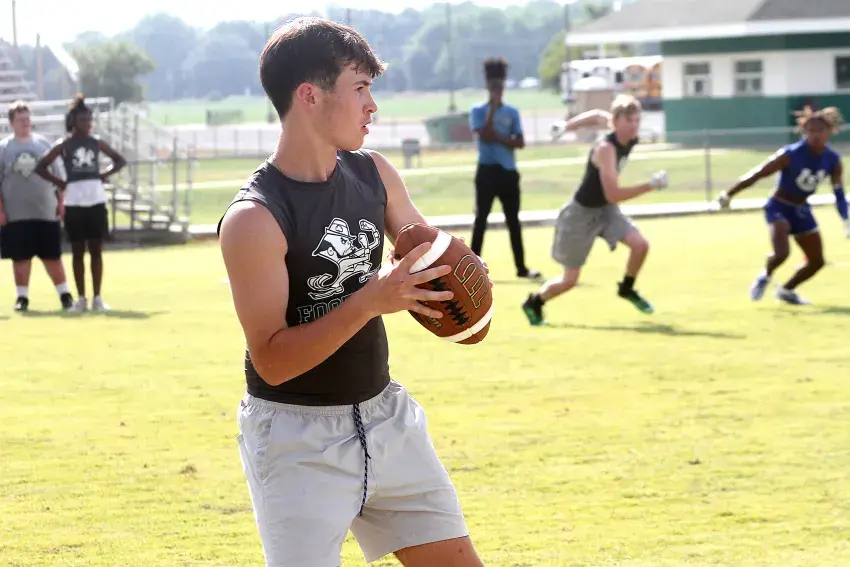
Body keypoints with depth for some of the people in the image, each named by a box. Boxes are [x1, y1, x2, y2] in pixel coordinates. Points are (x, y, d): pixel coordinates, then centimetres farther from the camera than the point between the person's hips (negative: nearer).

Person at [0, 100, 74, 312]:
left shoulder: (44, 144, 6)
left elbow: (57, 177, 10)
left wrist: (61, 203, 5)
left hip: (46, 212, 1)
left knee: (52, 256, 4)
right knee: (20, 257, 3)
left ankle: (64, 293, 11)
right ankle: (22, 297, 13)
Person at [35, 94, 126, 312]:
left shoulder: (97, 142, 7)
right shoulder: (63, 145, 0)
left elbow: (120, 160, 17)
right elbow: (41, 167, 0)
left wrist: (105, 175, 3)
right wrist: (59, 183, -6)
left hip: (96, 201, 2)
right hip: (74, 203, -2)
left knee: (96, 250, 2)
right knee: (78, 251, 4)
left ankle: (97, 298, 6)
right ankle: (81, 298, 9)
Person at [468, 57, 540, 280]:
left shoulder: (512, 112, 7)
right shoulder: (478, 110, -1)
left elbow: (520, 142, 0)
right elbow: (485, 135, -18)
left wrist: (499, 138, -14)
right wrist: (493, 108, -14)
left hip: (508, 171, 3)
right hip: (487, 171, -3)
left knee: (513, 220, 7)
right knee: (481, 219, -2)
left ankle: (521, 267, 11)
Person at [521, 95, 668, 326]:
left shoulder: (630, 138, -10)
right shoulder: (606, 149, -33)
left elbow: (598, 115, 9)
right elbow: (613, 195, -38)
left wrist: (567, 125, 21)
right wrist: (650, 186, -42)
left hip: (605, 209, 7)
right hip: (581, 213, -7)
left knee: (640, 245, -14)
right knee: (570, 280, 3)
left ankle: (627, 289, 14)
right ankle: (533, 303, 30)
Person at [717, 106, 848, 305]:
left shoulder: (833, 160, -9)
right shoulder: (790, 154, -24)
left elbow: (839, 193, 4)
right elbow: (757, 174, -19)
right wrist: (728, 195, -16)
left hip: (802, 211, 6)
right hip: (779, 208, -6)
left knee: (817, 261, 7)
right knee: (781, 253, -27)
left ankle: (786, 290, 33)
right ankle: (765, 276, 10)